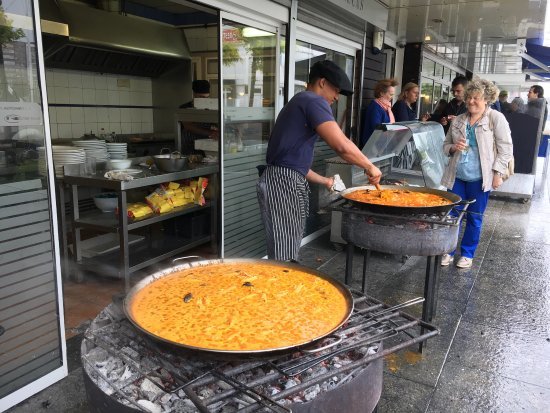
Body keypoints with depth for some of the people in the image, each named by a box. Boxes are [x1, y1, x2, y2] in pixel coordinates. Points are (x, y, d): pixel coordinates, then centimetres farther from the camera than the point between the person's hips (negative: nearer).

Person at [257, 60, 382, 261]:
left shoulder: (298, 102, 24)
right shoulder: (314, 101, -7)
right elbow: (342, 145, -20)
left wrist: (325, 181, 28)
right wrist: (369, 166, -5)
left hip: (284, 182, 10)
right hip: (284, 184, -10)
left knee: (287, 253, 15)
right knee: (284, 257, -5)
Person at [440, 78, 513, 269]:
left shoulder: (496, 118, -4)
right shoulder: (458, 120, 8)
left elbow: (505, 148, -5)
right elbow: (445, 145, 16)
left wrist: (497, 173, -11)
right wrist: (453, 148, -7)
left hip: (480, 178, -3)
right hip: (456, 176, 3)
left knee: (475, 217, 8)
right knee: (453, 214, 8)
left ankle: (467, 254, 23)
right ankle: (448, 251, 23)